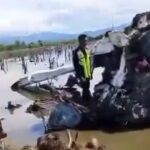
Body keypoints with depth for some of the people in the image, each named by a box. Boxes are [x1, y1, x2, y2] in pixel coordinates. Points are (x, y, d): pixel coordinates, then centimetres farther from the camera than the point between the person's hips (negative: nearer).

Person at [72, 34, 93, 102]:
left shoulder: (88, 50, 6)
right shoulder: (76, 52, -15)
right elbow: (76, 66, -15)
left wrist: (91, 73, 13)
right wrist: (80, 76, -16)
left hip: (88, 75, 7)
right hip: (82, 76, -7)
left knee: (85, 90, 18)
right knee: (86, 91, -4)